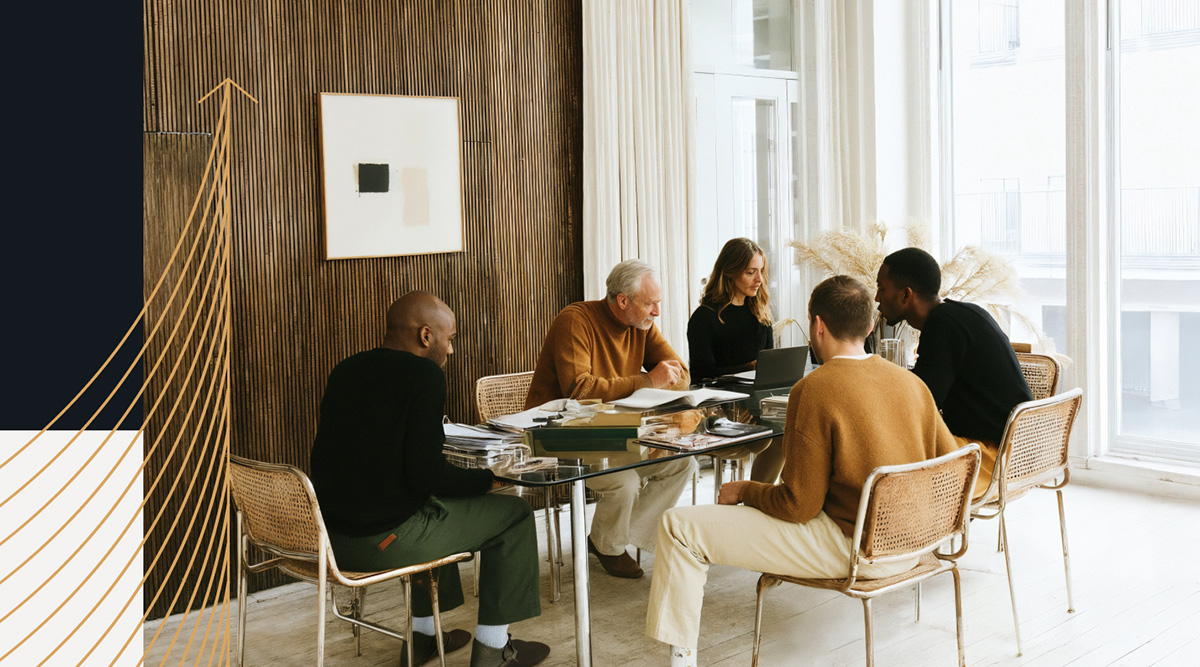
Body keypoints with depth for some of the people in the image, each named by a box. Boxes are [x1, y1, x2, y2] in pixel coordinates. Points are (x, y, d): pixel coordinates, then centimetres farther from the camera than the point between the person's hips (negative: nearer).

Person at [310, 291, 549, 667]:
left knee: (438, 507, 35)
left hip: (328, 533, 8)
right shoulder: (423, 375, -14)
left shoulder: (346, 370, 8)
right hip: (382, 539, -8)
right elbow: (426, 473, -20)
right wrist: (487, 478, -4)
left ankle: (423, 635, 40)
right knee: (513, 514, 8)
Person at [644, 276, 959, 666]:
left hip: (851, 551, -8)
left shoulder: (814, 390, -18)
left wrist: (743, 491, 2)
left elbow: (797, 506, -16)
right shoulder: (912, 382, 2)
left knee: (679, 526, -3)